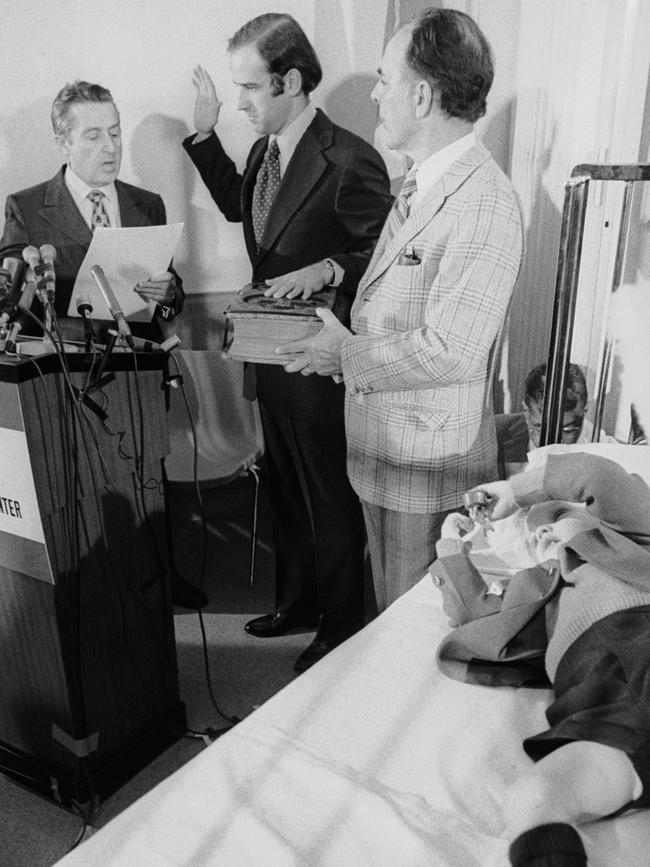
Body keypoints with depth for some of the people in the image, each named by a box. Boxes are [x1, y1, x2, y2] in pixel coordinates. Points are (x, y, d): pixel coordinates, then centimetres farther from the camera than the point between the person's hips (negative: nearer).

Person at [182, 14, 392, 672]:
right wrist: (205, 133, 14)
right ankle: (297, 600, 44)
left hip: (321, 368, -8)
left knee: (330, 501, 9)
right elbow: (237, 205, 24)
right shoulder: (264, 150, 6)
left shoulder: (350, 163, -19)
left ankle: (341, 626, 31)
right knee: (285, 489, 22)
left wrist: (327, 269, -29)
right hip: (272, 356, 9)